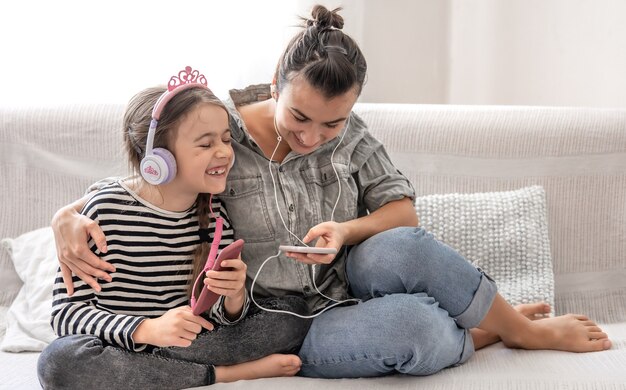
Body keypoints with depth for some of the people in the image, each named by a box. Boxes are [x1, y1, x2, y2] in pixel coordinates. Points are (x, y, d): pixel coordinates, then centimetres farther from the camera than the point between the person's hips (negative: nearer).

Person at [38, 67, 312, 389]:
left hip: (185, 344, 3)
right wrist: (148, 329, -29)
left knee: (293, 310, -10)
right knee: (58, 360, -35)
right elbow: (66, 310, -15)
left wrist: (234, 297, -22)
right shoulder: (107, 209, -12)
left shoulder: (215, 217, 0)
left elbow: (222, 321, 3)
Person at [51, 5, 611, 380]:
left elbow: (402, 210, 5)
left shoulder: (349, 134, 2)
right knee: (412, 323, -35)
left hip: (349, 288, 4)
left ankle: (518, 323, -7)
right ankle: (514, 333, -2)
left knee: (400, 249, -33)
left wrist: (348, 230, -16)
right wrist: (68, 218, -24)